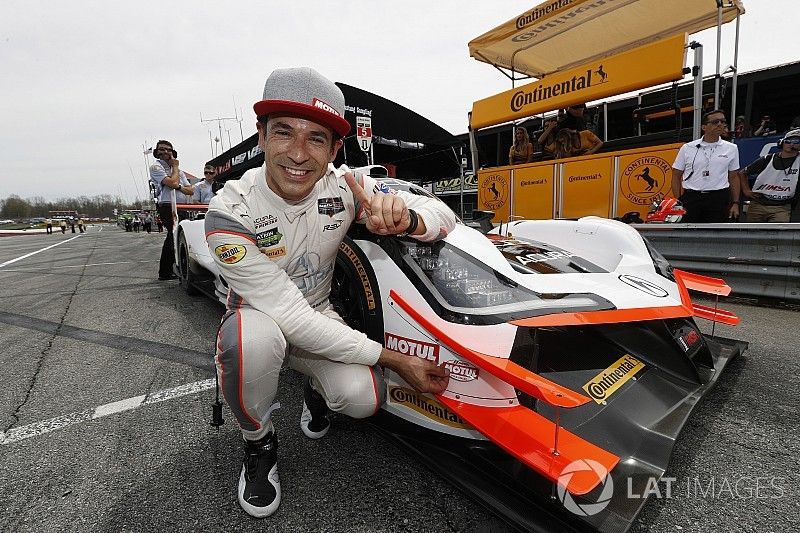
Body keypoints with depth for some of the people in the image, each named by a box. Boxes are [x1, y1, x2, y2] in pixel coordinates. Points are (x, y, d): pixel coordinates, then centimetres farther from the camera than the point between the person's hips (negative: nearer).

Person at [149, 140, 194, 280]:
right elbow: (172, 182, -13)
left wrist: (178, 187, -7)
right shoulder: (156, 167, 4)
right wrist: (175, 167, 3)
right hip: (168, 207, -7)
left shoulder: (178, 170, 24)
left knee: (171, 239, 12)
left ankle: (165, 272, 20)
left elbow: (191, 190, 14)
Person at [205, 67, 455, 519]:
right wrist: (393, 359, -30)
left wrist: (405, 219, -42)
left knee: (363, 398, -24)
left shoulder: (344, 186, -18)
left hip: (319, 316, 2)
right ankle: (259, 445, -3)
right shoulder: (230, 211, -27)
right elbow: (289, 315, -30)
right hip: (259, 319, -1)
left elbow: (445, 217, -16)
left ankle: (315, 389, 15)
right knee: (254, 338, -36)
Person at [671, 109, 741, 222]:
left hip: (718, 200, 2)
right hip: (690, 199, -1)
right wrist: (678, 202, -3)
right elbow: (676, 177, 5)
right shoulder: (687, 148, 4)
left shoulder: (731, 148, 10)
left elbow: (734, 178, 13)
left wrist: (735, 203, 7)